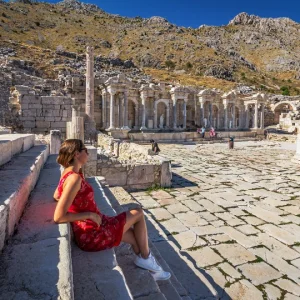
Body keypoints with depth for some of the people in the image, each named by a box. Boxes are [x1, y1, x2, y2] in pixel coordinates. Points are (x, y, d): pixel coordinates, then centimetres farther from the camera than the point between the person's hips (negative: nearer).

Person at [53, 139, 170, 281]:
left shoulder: (67, 174, 4)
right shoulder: (75, 178, -26)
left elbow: (56, 196, 22)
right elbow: (58, 217, -29)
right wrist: (90, 215, -19)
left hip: (88, 231, 9)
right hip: (92, 234, -9)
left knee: (135, 235, 18)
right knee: (139, 213, 2)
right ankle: (146, 258, 21)